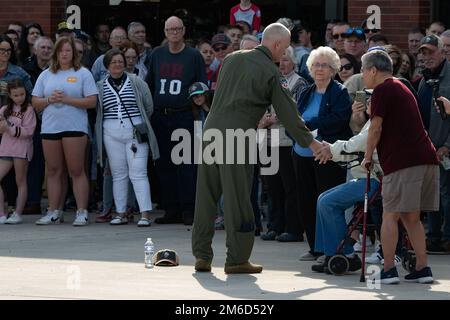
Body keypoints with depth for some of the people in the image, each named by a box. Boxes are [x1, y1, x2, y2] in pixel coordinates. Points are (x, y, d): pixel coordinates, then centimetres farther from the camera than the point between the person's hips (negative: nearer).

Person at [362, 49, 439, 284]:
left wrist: (367, 158, 4)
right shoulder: (402, 88, 24)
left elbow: (376, 128, -7)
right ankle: (422, 269, 7)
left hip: (403, 162, -8)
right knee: (411, 217, 13)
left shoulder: (382, 90, -3)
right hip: (426, 158, 8)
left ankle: (388, 270, -7)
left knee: (390, 216, -3)